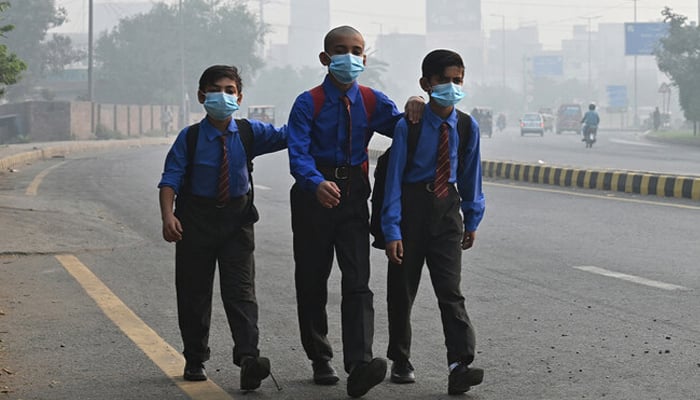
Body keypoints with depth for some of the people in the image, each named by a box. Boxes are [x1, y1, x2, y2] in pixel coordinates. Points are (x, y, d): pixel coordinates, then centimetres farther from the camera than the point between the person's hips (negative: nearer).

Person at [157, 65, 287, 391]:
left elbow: (285, 136, -4)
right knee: (193, 291, 7)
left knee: (241, 290, -10)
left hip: (236, 217, 1)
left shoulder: (249, 132, -2)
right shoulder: (189, 138, -8)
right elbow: (170, 179, -12)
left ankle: (248, 357, -19)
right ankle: (195, 360, 19)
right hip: (196, 218, 0)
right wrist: (168, 216, -26)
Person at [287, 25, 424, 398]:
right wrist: (317, 183, -39)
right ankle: (320, 360, 24)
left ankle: (360, 366, -21)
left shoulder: (372, 101, 5)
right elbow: (298, 153, -18)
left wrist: (414, 109, -14)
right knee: (311, 282, 8)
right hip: (314, 199, -2)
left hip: (353, 199, 2)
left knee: (357, 282, -10)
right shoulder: (308, 103, -7)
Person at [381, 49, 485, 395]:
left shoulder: (468, 127, -2)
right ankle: (400, 361, 23)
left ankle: (459, 366, -14)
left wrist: (472, 220, 13)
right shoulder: (408, 127, -12)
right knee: (401, 289, 8)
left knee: (451, 289, -7)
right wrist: (392, 230, -14)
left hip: (447, 210, 2)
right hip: (412, 208, -2)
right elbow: (394, 178, -11)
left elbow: (471, 174, 10)